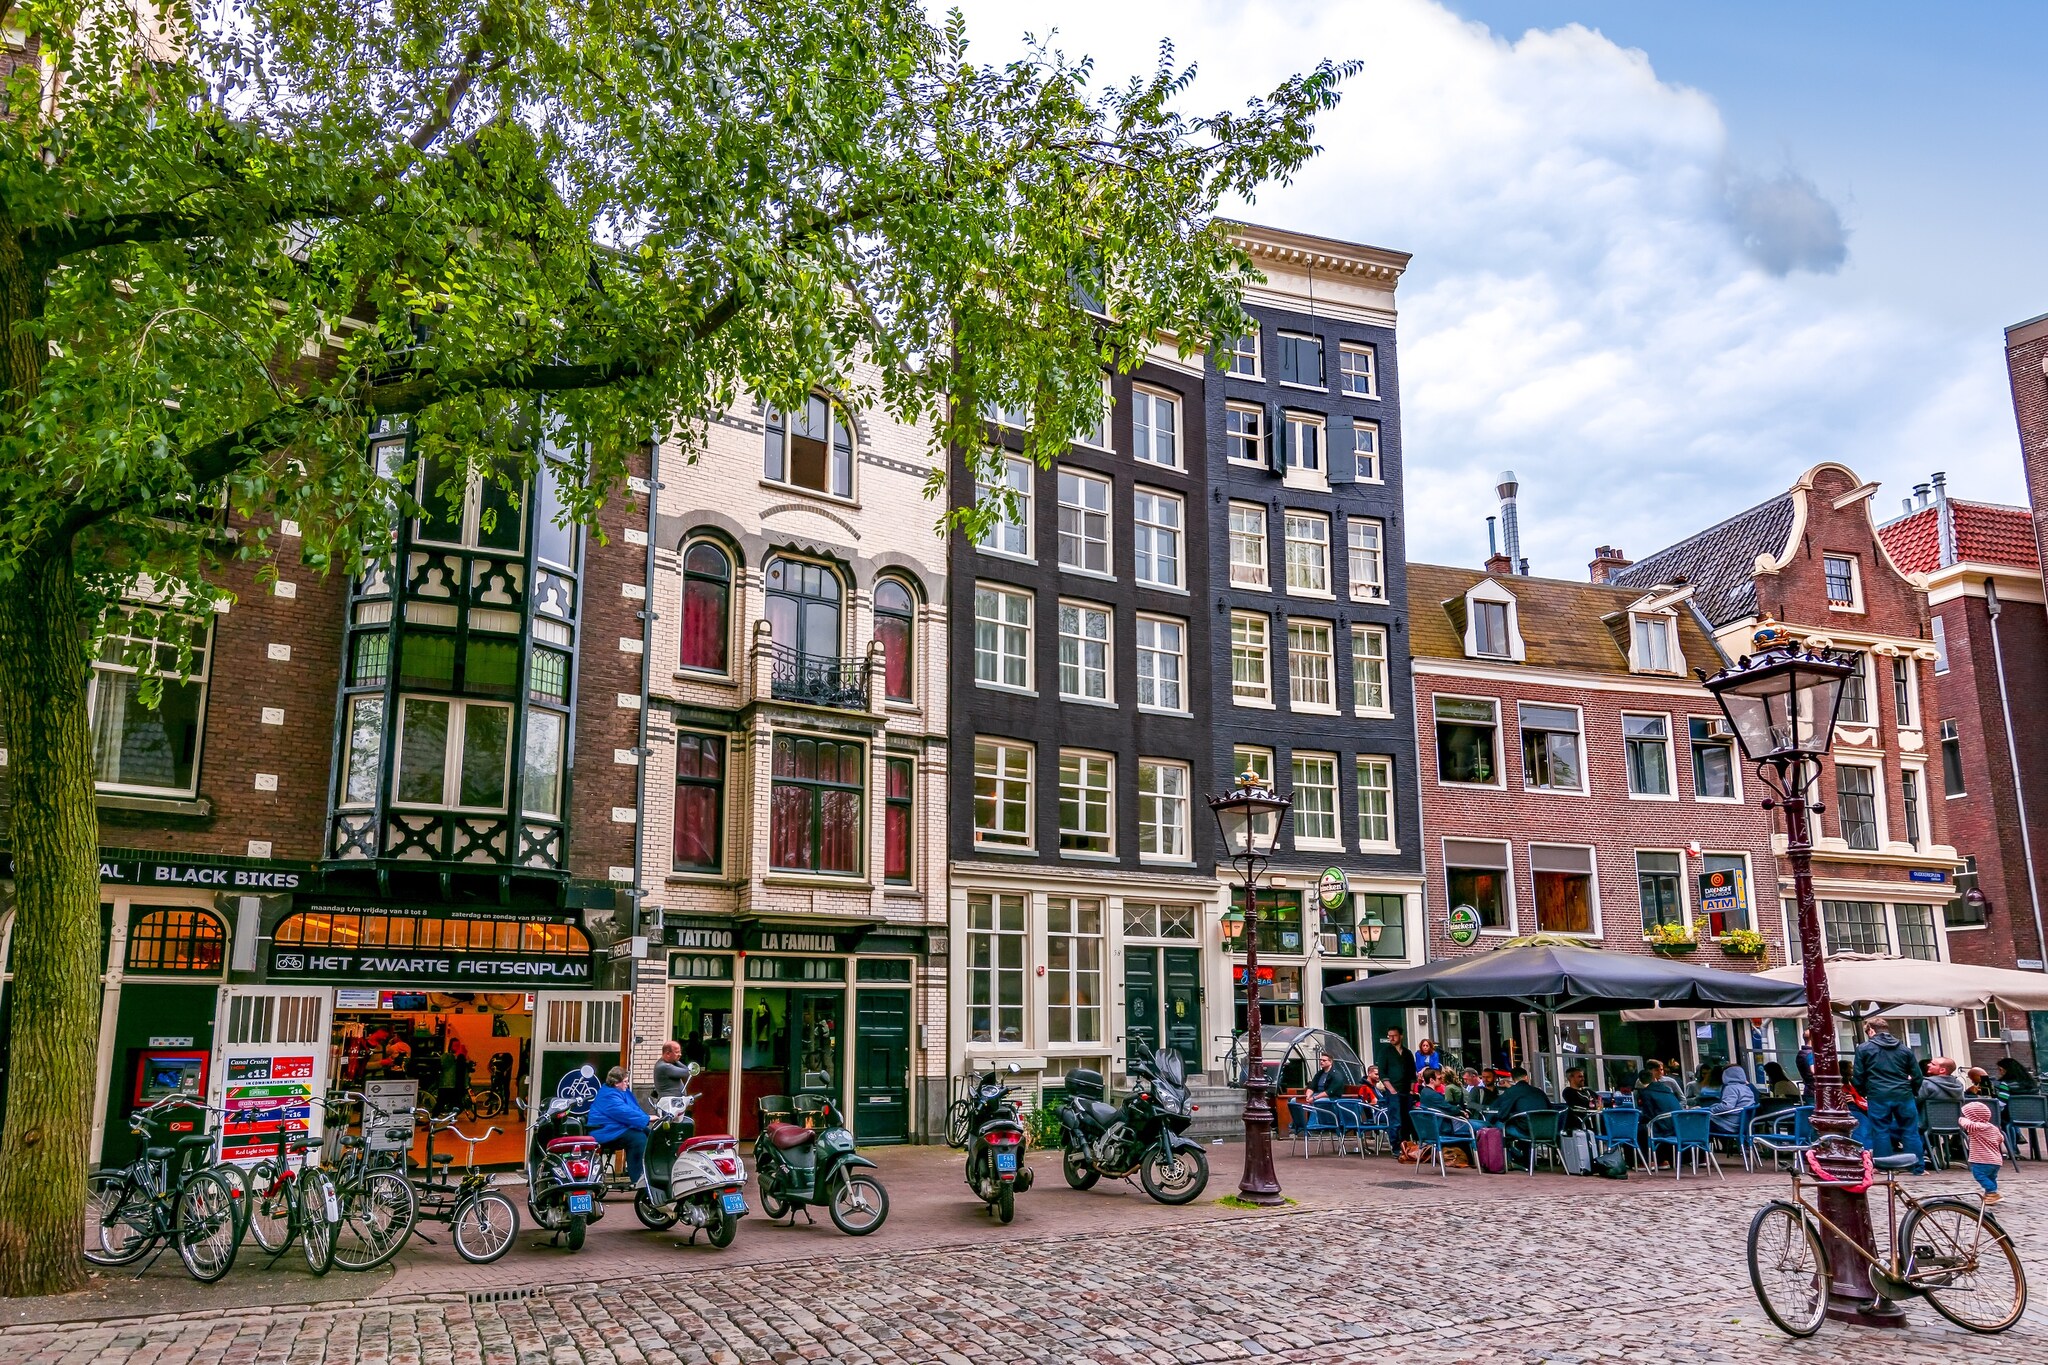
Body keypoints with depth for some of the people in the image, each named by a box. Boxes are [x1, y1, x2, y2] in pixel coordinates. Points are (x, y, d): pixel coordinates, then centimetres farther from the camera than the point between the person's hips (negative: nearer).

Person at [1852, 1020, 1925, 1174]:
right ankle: (1919, 1168, 11)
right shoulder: (1904, 1049, 10)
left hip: (1878, 1097, -2)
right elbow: (1917, 1075, 9)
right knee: (1910, 1132, 10)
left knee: (1881, 1132, 5)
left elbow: (1858, 1076, 0)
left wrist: (1863, 1093, 16)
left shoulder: (1863, 1049, 2)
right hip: (1904, 1096, 3)